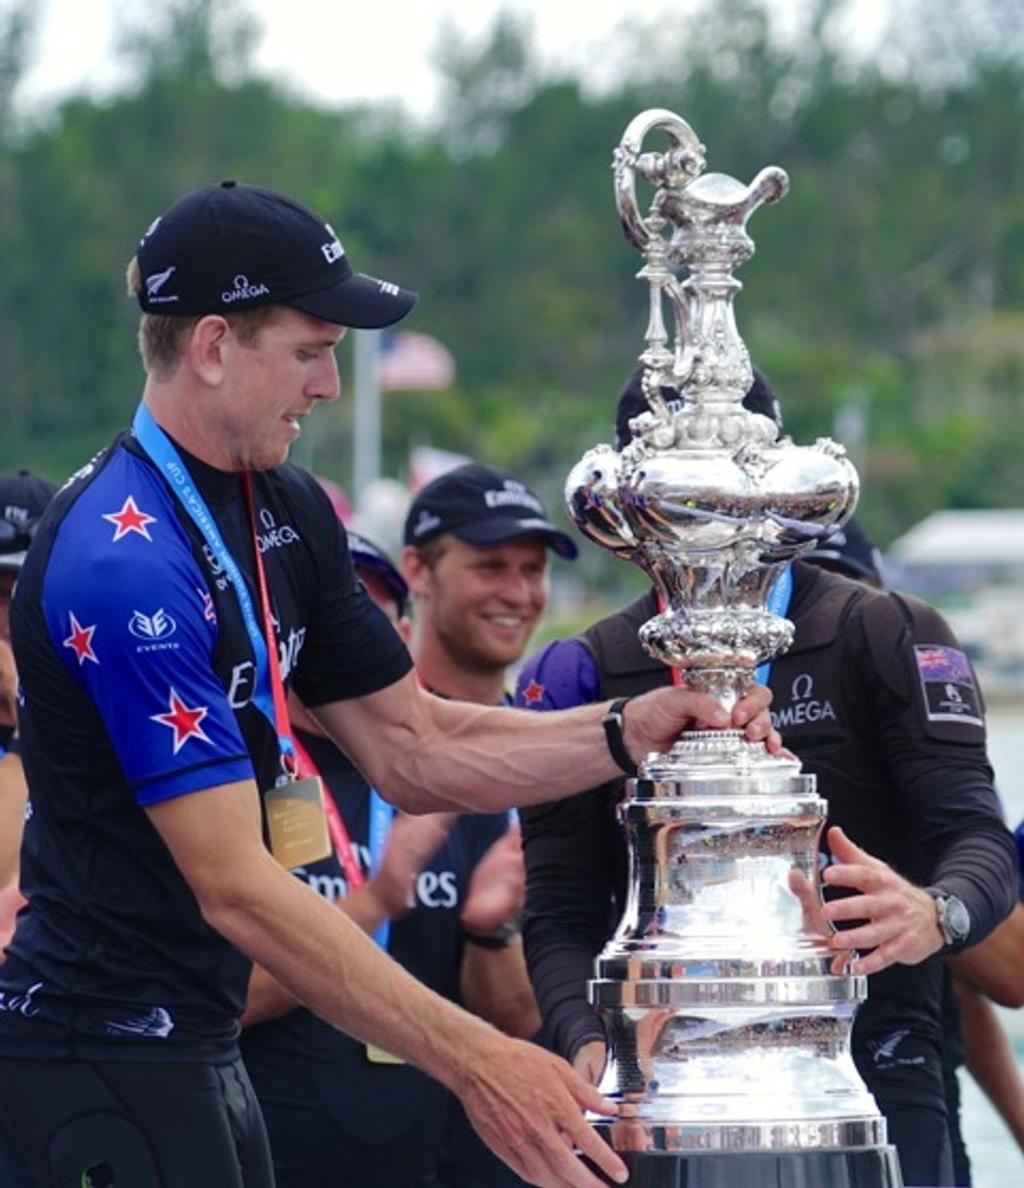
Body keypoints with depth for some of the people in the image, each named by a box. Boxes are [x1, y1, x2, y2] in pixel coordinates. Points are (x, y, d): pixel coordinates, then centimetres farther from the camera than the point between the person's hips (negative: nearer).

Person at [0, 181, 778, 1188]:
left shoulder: (282, 510, 9)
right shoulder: (123, 566, -22)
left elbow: (411, 749, 12)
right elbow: (239, 888, -25)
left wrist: (631, 731, -4)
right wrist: (472, 1062, -28)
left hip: (194, 1034, 9)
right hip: (110, 1054, -9)